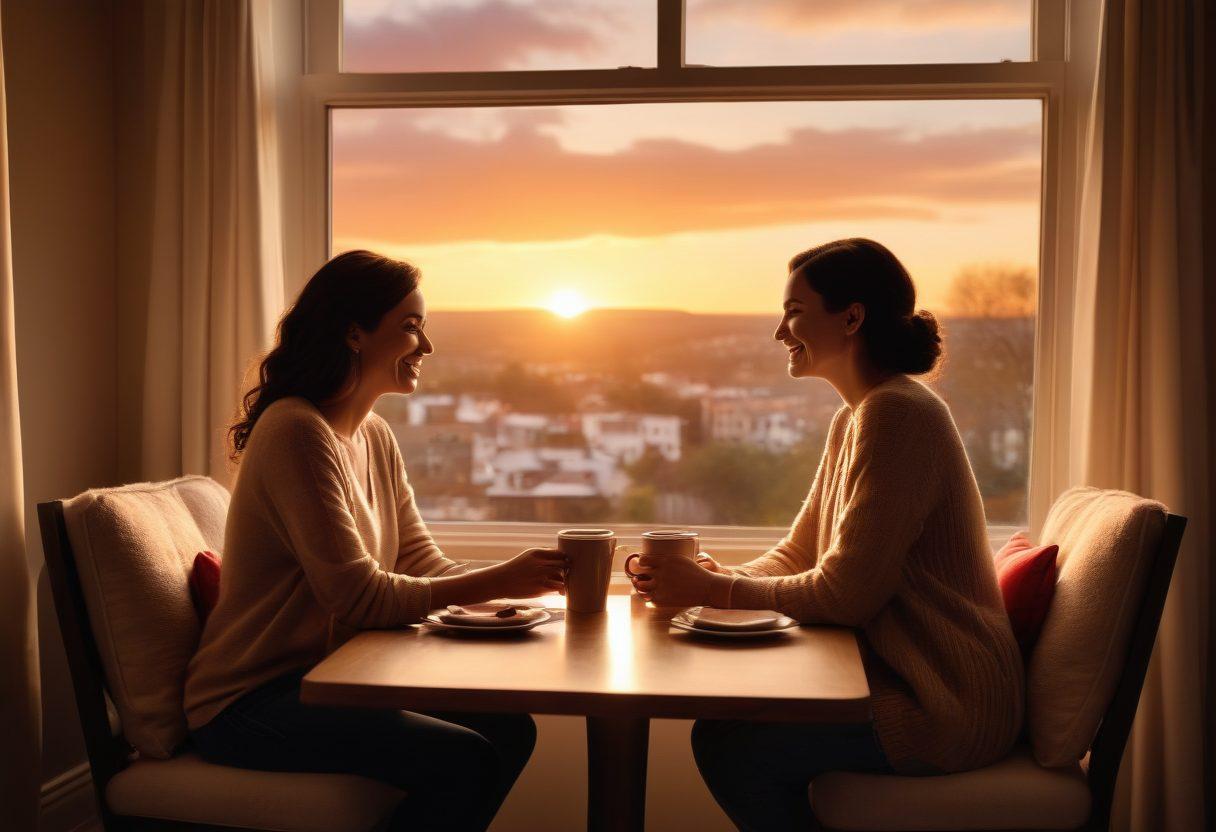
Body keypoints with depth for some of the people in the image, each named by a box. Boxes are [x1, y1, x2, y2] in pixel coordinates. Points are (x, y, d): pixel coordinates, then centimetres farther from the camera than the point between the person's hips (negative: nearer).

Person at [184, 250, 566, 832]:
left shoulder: (375, 437, 10)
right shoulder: (296, 432, -19)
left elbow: (422, 565, 6)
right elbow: (359, 597, -23)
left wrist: (533, 577, -9)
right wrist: (498, 581, -21)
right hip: (248, 704, -9)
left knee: (509, 729, -2)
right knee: (465, 760, -22)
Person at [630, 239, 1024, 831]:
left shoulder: (896, 414, -19)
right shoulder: (854, 420, 13)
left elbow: (845, 594, -23)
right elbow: (797, 555, 12)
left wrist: (711, 590, -15)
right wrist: (717, 575, -6)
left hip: (944, 704, -9)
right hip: (903, 676, 9)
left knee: (725, 743, -16)